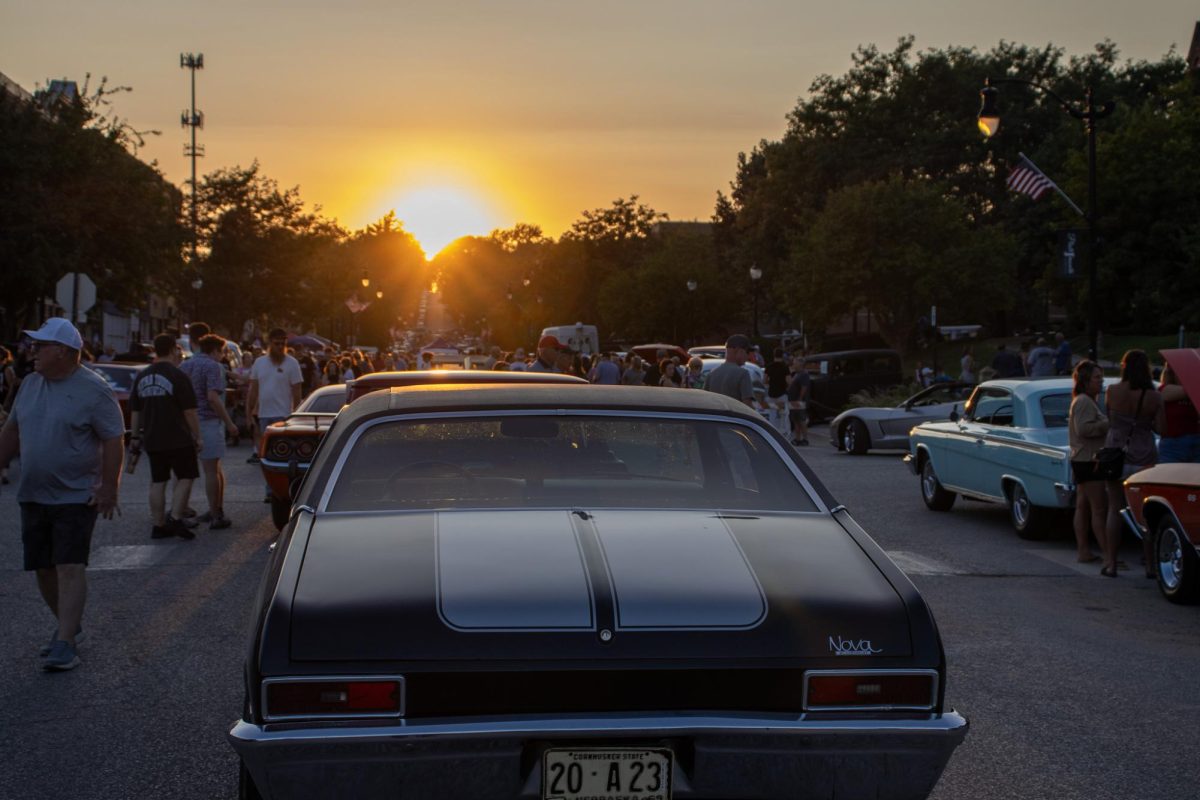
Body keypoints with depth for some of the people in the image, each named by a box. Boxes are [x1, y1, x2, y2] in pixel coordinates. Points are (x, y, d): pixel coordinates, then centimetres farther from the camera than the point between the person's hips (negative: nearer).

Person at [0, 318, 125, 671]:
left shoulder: (93, 390, -12)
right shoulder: (31, 383, 8)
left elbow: (114, 440, -13)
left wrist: (109, 487, -18)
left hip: (76, 495, -7)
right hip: (33, 495, 7)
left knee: (70, 567, -11)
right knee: (43, 569, 10)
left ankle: (65, 643, -9)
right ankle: (69, 626, 28)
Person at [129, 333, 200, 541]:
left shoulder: (142, 377, 8)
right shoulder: (177, 376, -10)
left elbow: (135, 411, 12)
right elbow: (189, 411, -12)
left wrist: (135, 437, 19)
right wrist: (196, 436, -4)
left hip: (152, 440, 6)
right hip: (178, 439, -5)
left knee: (158, 481, 9)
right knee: (185, 477, 4)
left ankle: (159, 525, 10)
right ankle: (175, 519, -9)